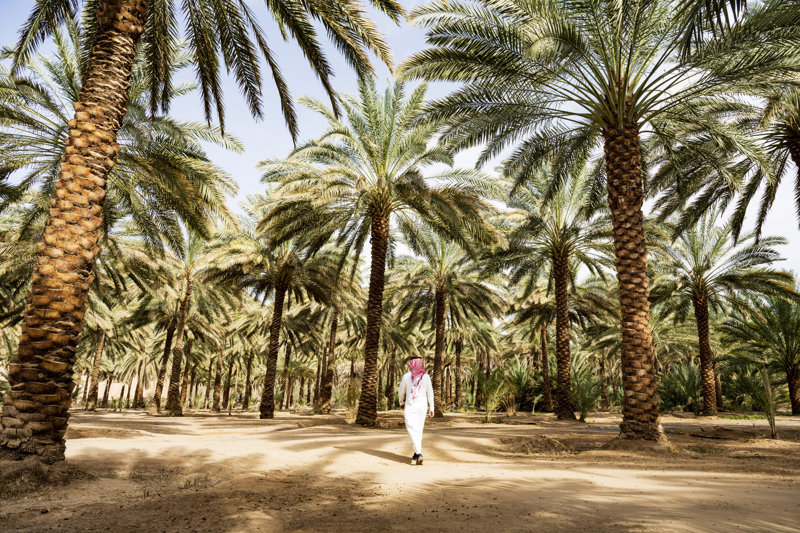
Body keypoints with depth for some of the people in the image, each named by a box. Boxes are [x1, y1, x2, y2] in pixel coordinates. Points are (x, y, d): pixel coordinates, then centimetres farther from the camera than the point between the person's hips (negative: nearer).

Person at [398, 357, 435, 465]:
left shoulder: (406, 376, -4)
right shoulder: (426, 376, -2)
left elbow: (401, 392, 5)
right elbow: (430, 393, -1)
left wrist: (401, 402, 23)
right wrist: (431, 408, 6)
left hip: (410, 407, -2)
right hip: (422, 407, 3)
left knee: (413, 430, -5)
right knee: (419, 430, 15)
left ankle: (419, 453, -21)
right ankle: (416, 454, 22)